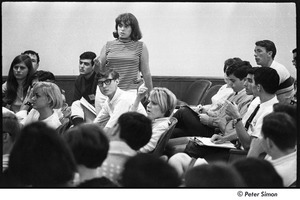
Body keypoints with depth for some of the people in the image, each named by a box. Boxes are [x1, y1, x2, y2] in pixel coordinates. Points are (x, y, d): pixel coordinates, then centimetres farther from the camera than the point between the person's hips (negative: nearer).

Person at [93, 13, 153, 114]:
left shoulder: (140, 47, 6)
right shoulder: (108, 46, 9)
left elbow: (146, 73, 9)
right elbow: (99, 70, 11)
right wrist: (97, 65, -12)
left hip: (130, 91, -2)